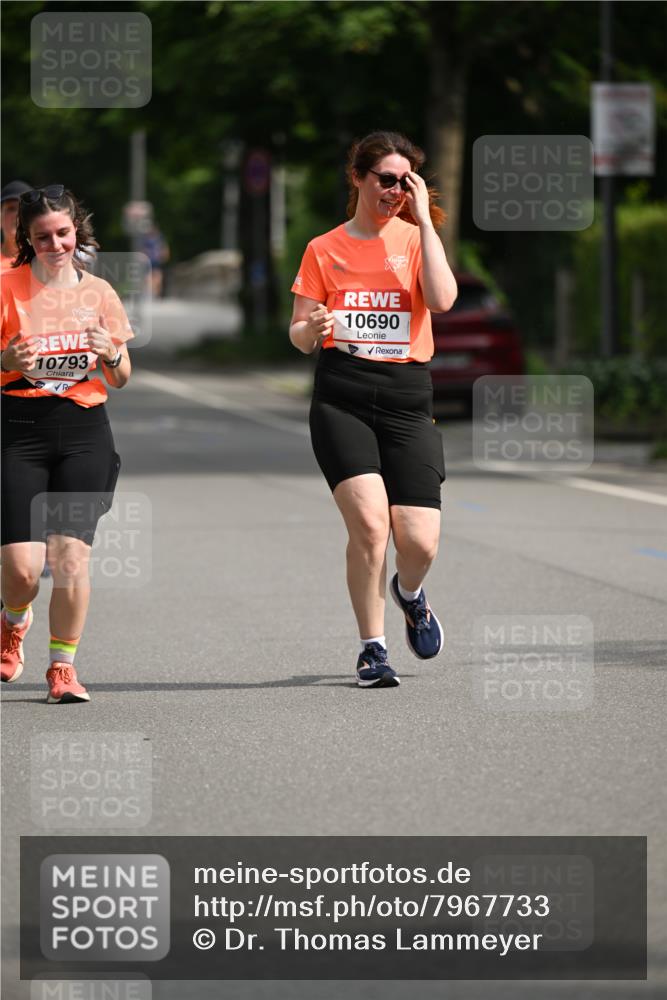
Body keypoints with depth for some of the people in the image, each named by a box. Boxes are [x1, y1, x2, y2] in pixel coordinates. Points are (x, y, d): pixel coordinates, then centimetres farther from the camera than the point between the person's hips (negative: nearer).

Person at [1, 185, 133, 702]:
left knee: (71, 554, -11)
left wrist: (111, 354, -7)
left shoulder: (98, 291, 8)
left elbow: (121, 378, 15)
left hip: (84, 430, 2)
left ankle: (63, 666, 7)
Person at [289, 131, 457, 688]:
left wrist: (423, 220, -8)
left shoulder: (417, 237, 8)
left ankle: (408, 592, 31)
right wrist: (313, 327, -13)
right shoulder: (324, 250, 9)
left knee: (420, 542, -7)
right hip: (342, 398, -1)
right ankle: (373, 649, -4)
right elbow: (299, 336, 11)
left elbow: (442, 299, -12)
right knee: (369, 520, -20)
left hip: (408, 399, 1)